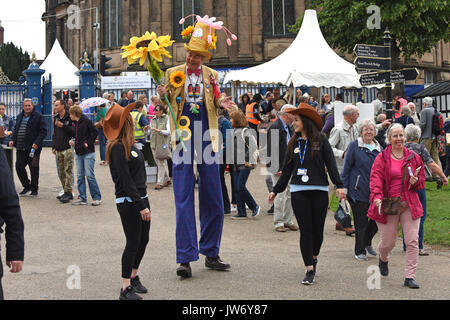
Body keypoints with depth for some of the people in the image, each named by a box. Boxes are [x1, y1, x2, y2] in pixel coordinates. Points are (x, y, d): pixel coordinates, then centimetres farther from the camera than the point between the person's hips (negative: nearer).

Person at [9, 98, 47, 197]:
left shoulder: (38, 117, -4)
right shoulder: (19, 117, 15)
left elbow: (43, 131, -9)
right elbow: (15, 129, 24)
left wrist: (37, 143, -19)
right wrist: (12, 139, 7)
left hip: (33, 148, -5)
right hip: (20, 148, 5)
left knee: (34, 168, 2)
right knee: (19, 167, 2)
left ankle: (34, 189, 14)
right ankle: (26, 186, 19)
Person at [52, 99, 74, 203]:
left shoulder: (69, 117, -7)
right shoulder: (55, 118, 16)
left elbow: (73, 131, -14)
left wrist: (62, 126, -18)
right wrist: (53, 146, 19)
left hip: (67, 148, -8)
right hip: (58, 150, 8)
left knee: (68, 171, -8)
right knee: (61, 172, 9)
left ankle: (68, 192, -6)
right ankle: (66, 192, 15)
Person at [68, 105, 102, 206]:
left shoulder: (86, 121, -9)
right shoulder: (74, 123, 14)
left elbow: (95, 132, -11)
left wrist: (88, 143, -13)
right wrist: (73, 140, 6)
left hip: (88, 152, -8)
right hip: (78, 153, 8)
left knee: (89, 175, -8)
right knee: (80, 176, 7)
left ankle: (97, 198, 0)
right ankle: (82, 198, 13)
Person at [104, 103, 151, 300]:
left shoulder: (130, 145, 11)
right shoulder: (118, 148, -17)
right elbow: (126, 181, -20)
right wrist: (141, 206, -20)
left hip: (140, 198, 9)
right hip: (128, 202, -9)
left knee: (143, 240, 16)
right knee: (133, 243, -4)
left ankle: (134, 277, 33)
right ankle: (126, 289, 5)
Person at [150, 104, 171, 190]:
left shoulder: (166, 118, 0)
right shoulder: (153, 120, 14)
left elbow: (168, 131, -7)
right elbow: (150, 132, 16)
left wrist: (159, 130, -20)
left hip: (163, 144, -6)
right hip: (154, 144, 6)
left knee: (161, 163, -9)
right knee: (158, 163, 8)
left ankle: (160, 183, -9)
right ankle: (167, 179, 22)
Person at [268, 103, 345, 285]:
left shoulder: (320, 140, 1)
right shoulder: (293, 143, 11)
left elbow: (331, 163, -3)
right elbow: (287, 170, 17)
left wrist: (339, 185, -12)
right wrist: (276, 190, 17)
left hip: (319, 190, -2)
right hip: (298, 192, 2)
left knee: (318, 230, 4)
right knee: (305, 231, -3)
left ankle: (314, 257, 32)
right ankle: (310, 271, -1)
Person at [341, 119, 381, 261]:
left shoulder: (379, 149, 11)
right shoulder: (354, 146, -3)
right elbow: (346, 168, -3)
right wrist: (344, 187, -7)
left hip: (375, 191, 5)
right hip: (358, 191, -4)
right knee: (360, 222, 0)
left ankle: (367, 242, 30)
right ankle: (360, 251, 13)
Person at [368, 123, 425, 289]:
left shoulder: (414, 157, 9)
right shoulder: (382, 158, 0)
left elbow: (422, 181, 17)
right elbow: (375, 179, -11)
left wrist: (415, 181, -7)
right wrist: (377, 197, -28)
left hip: (410, 205, 2)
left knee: (412, 241, -7)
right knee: (388, 242, 5)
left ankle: (410, 277, -1)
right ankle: (383, 259, 41)